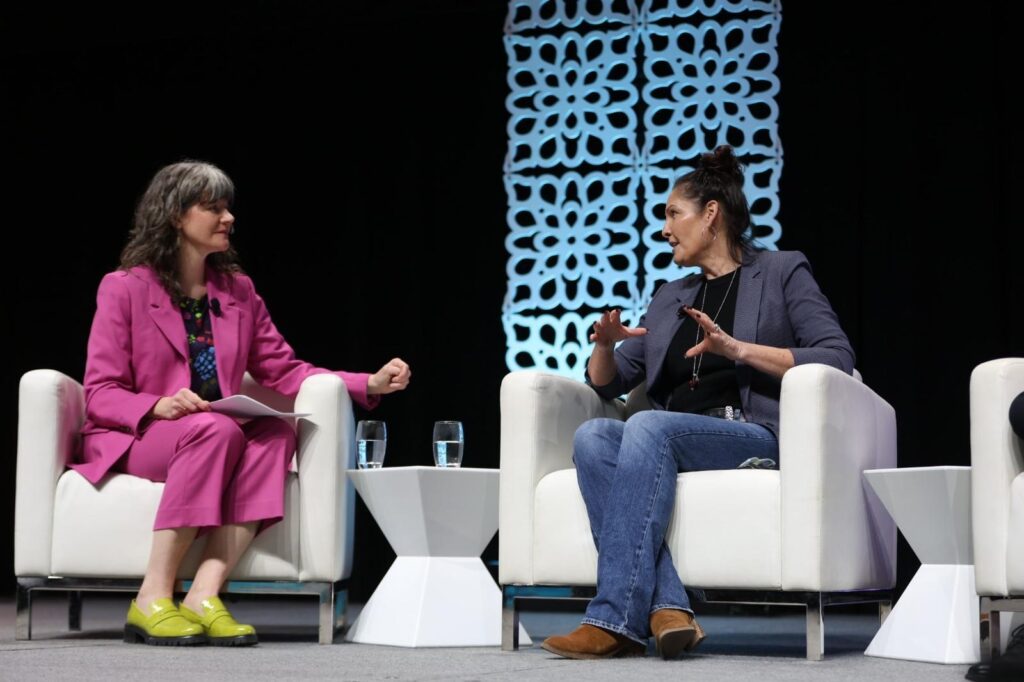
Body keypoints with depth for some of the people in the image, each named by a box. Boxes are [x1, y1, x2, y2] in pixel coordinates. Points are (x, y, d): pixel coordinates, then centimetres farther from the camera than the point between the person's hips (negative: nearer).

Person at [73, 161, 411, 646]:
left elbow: (283, 370, 12)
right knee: (215, 430, -36)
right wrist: (158, 406, -27)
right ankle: (153, 600, -33)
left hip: (216, 435, 5)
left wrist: (370, 384, -1)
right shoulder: (124, 288, -2)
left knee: (276, 433, -28)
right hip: (129, 441, -5)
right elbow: (100, 393, -6)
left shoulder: (237, 290, 14)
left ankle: (204, 594, -38)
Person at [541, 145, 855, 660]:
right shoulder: (671, 298, 25)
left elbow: (838, 360, -5)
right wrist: (605, 343, 3)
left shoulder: (783, 272, 9)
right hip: (670, 442, 5)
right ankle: (666, 606, -39)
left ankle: (616, 619, -37)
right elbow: (607, 385, 26)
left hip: (755, 437, -5)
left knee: (649, 425, -33)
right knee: (592, 436, -26)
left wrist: (738, 348, -15)